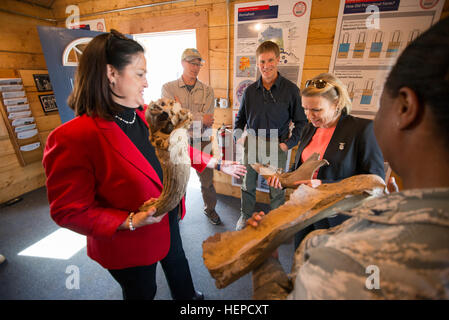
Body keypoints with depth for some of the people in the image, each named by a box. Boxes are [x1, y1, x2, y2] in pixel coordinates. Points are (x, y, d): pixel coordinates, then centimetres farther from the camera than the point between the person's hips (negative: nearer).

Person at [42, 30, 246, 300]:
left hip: (169, 218, 7)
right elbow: (69, 211, -21)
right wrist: (131, 222, -30)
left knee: (178, 262, 33)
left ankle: (189, 297, 64)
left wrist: (219, 165, 6)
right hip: (128, 244, -6)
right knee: (143, 292, 24)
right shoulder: (73, 137, -28)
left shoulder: (147, 116, -7)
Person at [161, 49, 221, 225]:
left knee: (207, 180, 11)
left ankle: (210, 209, 36)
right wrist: (199, 117, -14)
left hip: (202, 143, 1)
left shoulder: (207, 90, 4)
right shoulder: (168, 88, 0)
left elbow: (208, 121, -8)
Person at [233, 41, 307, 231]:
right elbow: (240, 117, 15)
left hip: (277, 146, -2)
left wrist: (289, 143, -9)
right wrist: (238, 136, 2)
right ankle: (245, 216, 40)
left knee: (277, 188, 11)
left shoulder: (291, 90, -5)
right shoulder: (250, 91, 3)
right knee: (248, 185, 16)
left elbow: (300, 121, 0)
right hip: (251, 144, 3)